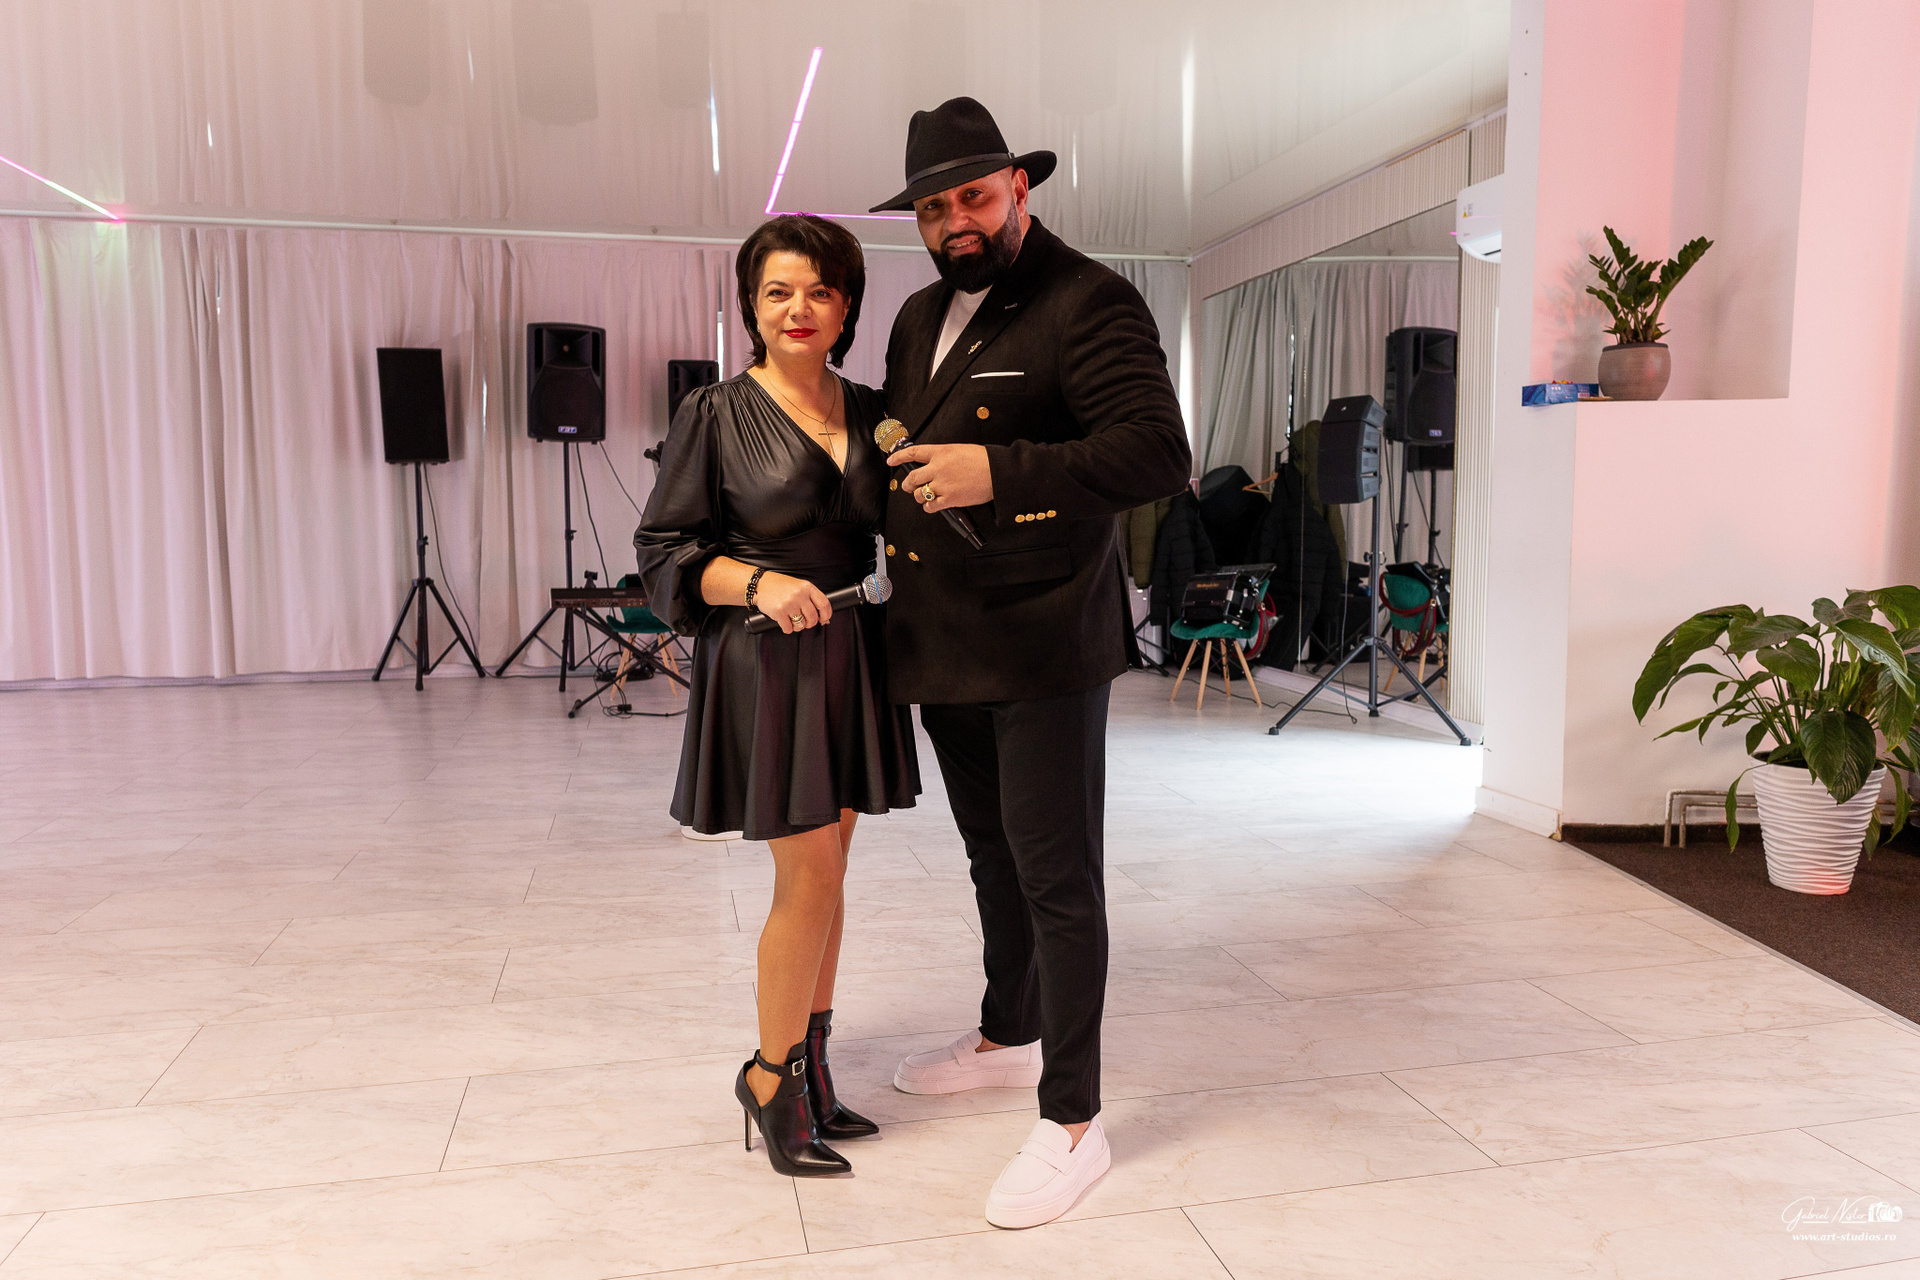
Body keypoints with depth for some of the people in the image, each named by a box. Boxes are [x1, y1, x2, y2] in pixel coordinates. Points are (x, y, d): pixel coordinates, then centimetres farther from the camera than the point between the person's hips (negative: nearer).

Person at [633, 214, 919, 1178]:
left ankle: (810, 1067, 25)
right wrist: (760, 582, -19)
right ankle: (770, 1075, 15)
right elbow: (663, 552, -5)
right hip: (767, 664, -5)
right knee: (811, 879, -5)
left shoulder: (871, 413, 10)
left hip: (852, 661, 5)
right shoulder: (715, 415, -4)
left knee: (824, 872, 11)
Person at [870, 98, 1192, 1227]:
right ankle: (1008, 1038, 41)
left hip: (1045, 650, -8)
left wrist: (1000, 471, -30)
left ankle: (1074, 1122, 12)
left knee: (1056, 879, -2)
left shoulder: (1090, 303, -10)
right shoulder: (920, 317, 16)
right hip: (941, 651, 8)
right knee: (994, 861, 21)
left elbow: (1159, 453, -21)